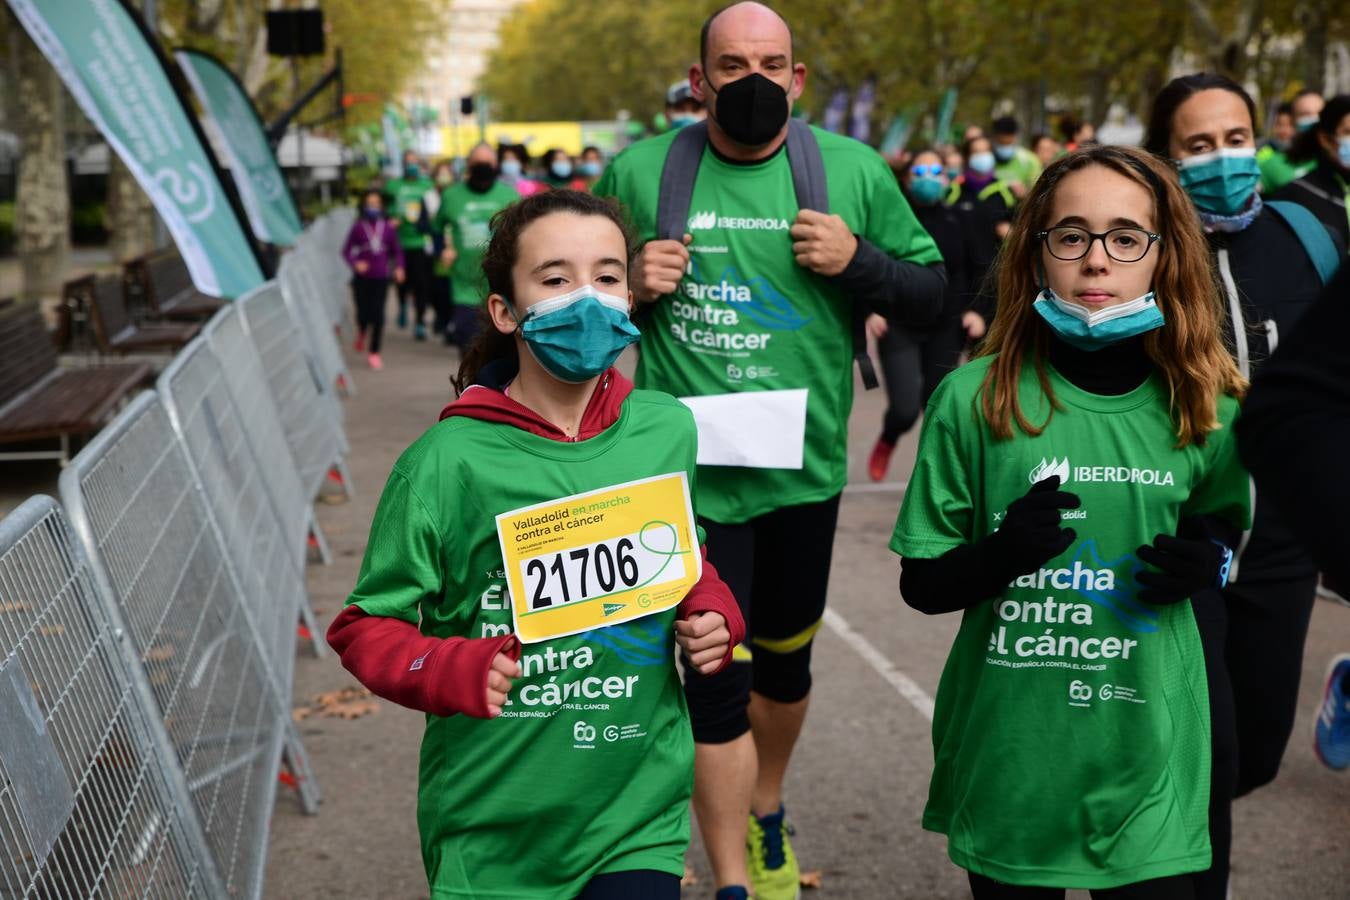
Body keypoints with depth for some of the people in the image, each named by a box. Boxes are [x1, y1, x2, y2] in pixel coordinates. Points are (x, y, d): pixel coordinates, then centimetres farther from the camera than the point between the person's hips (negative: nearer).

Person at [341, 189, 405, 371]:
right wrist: (355, 264, -16)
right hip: (362, 278, -1)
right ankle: (361, 333, 39)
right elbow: (346, 250, 2)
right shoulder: (358, 226, -3)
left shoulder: (389, 227, 1)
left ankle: (374, 353, 7)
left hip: (381, 278, 1)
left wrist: (399, 267, -7)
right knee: (364, 313, 2)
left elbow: (397, 250, 9)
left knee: (378, 315, -4)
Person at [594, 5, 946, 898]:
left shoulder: (854, 170, 0)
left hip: (803, 465, 2)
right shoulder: (638, 173, -1)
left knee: (786, 657, 20)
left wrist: (857, 261, -14)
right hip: (692, 466, -2)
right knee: (716, 675, -2)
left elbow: (930, 294, 6)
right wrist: (628, 286, -11)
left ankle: (766, 814, 47)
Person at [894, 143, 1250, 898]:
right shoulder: (976, 399, -8)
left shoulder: (1204, 408, -3)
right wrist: (998, 557, -22)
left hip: (1148, 756, 1)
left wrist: (1207, 562, -6)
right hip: (1007, 753, -1)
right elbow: (921, 584, -3)